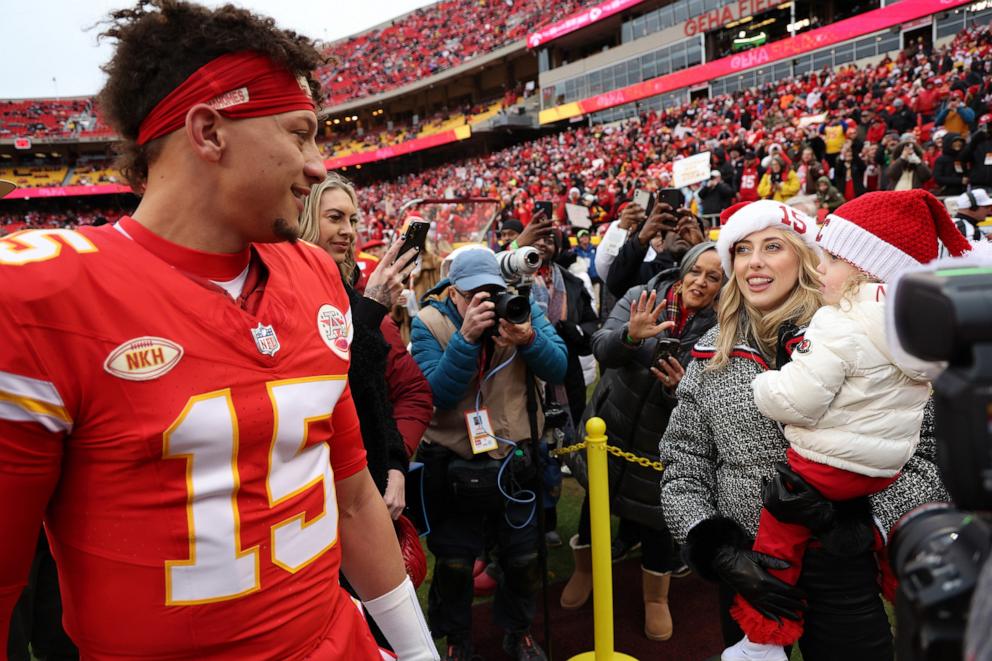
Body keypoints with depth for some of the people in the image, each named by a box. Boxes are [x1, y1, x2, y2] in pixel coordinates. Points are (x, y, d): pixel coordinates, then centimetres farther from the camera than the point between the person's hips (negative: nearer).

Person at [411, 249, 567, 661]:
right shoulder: (429, 323, -11)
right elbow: (438, 394, -22)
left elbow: (558, 369, -11)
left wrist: (529, 340, -30)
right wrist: (466, 336, -33)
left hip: (515, 461, 2)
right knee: (454, 564, 13)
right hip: (454, 466, -2)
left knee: (524, 560, 16)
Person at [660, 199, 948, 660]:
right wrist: (719, 549, -10)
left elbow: (925, 445, -7)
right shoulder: (712, 354, 0)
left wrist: (850, 510, -21)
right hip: (748, 571, 3)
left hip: (841, 569, -2)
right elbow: (683, 465, 2)